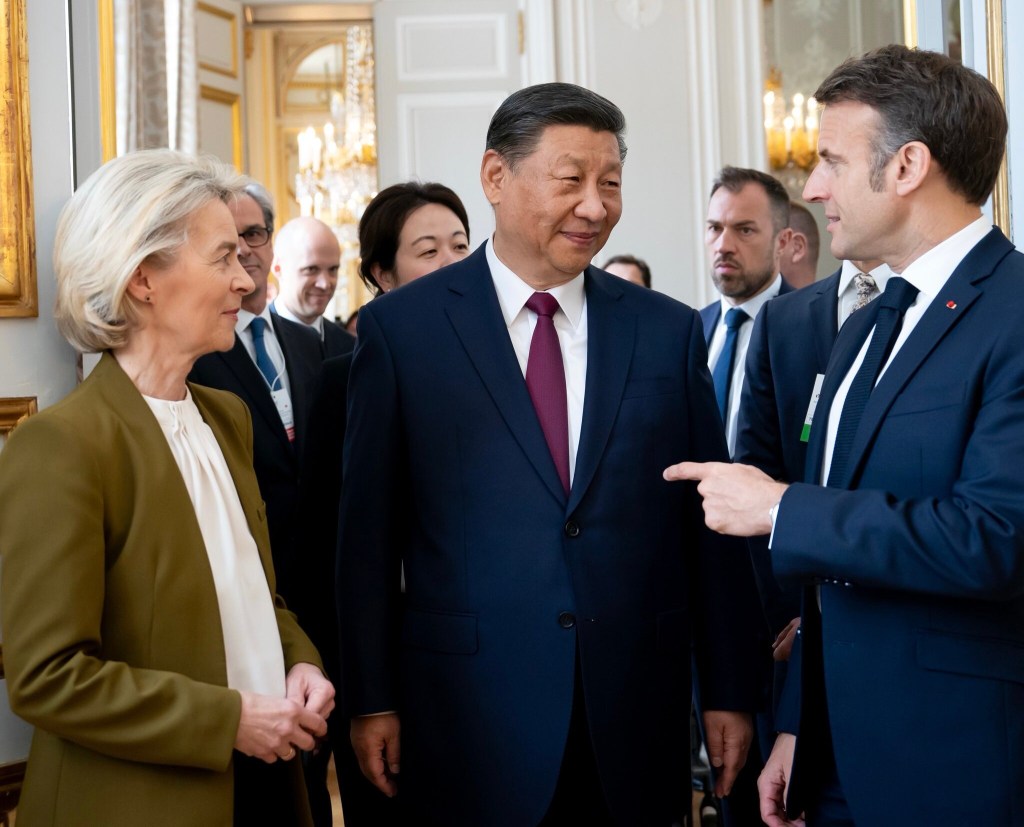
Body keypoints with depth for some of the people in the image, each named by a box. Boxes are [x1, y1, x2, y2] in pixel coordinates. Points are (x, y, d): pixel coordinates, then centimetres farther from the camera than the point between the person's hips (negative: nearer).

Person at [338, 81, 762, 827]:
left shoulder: (669, 330, 5)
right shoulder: (401, 328, -1)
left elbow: (710, 527, 7)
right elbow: (368, 531, 0)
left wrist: (730, 693, 6)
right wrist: (371, 701, -2)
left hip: (638, 720, 3)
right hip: (470, 717, -2)